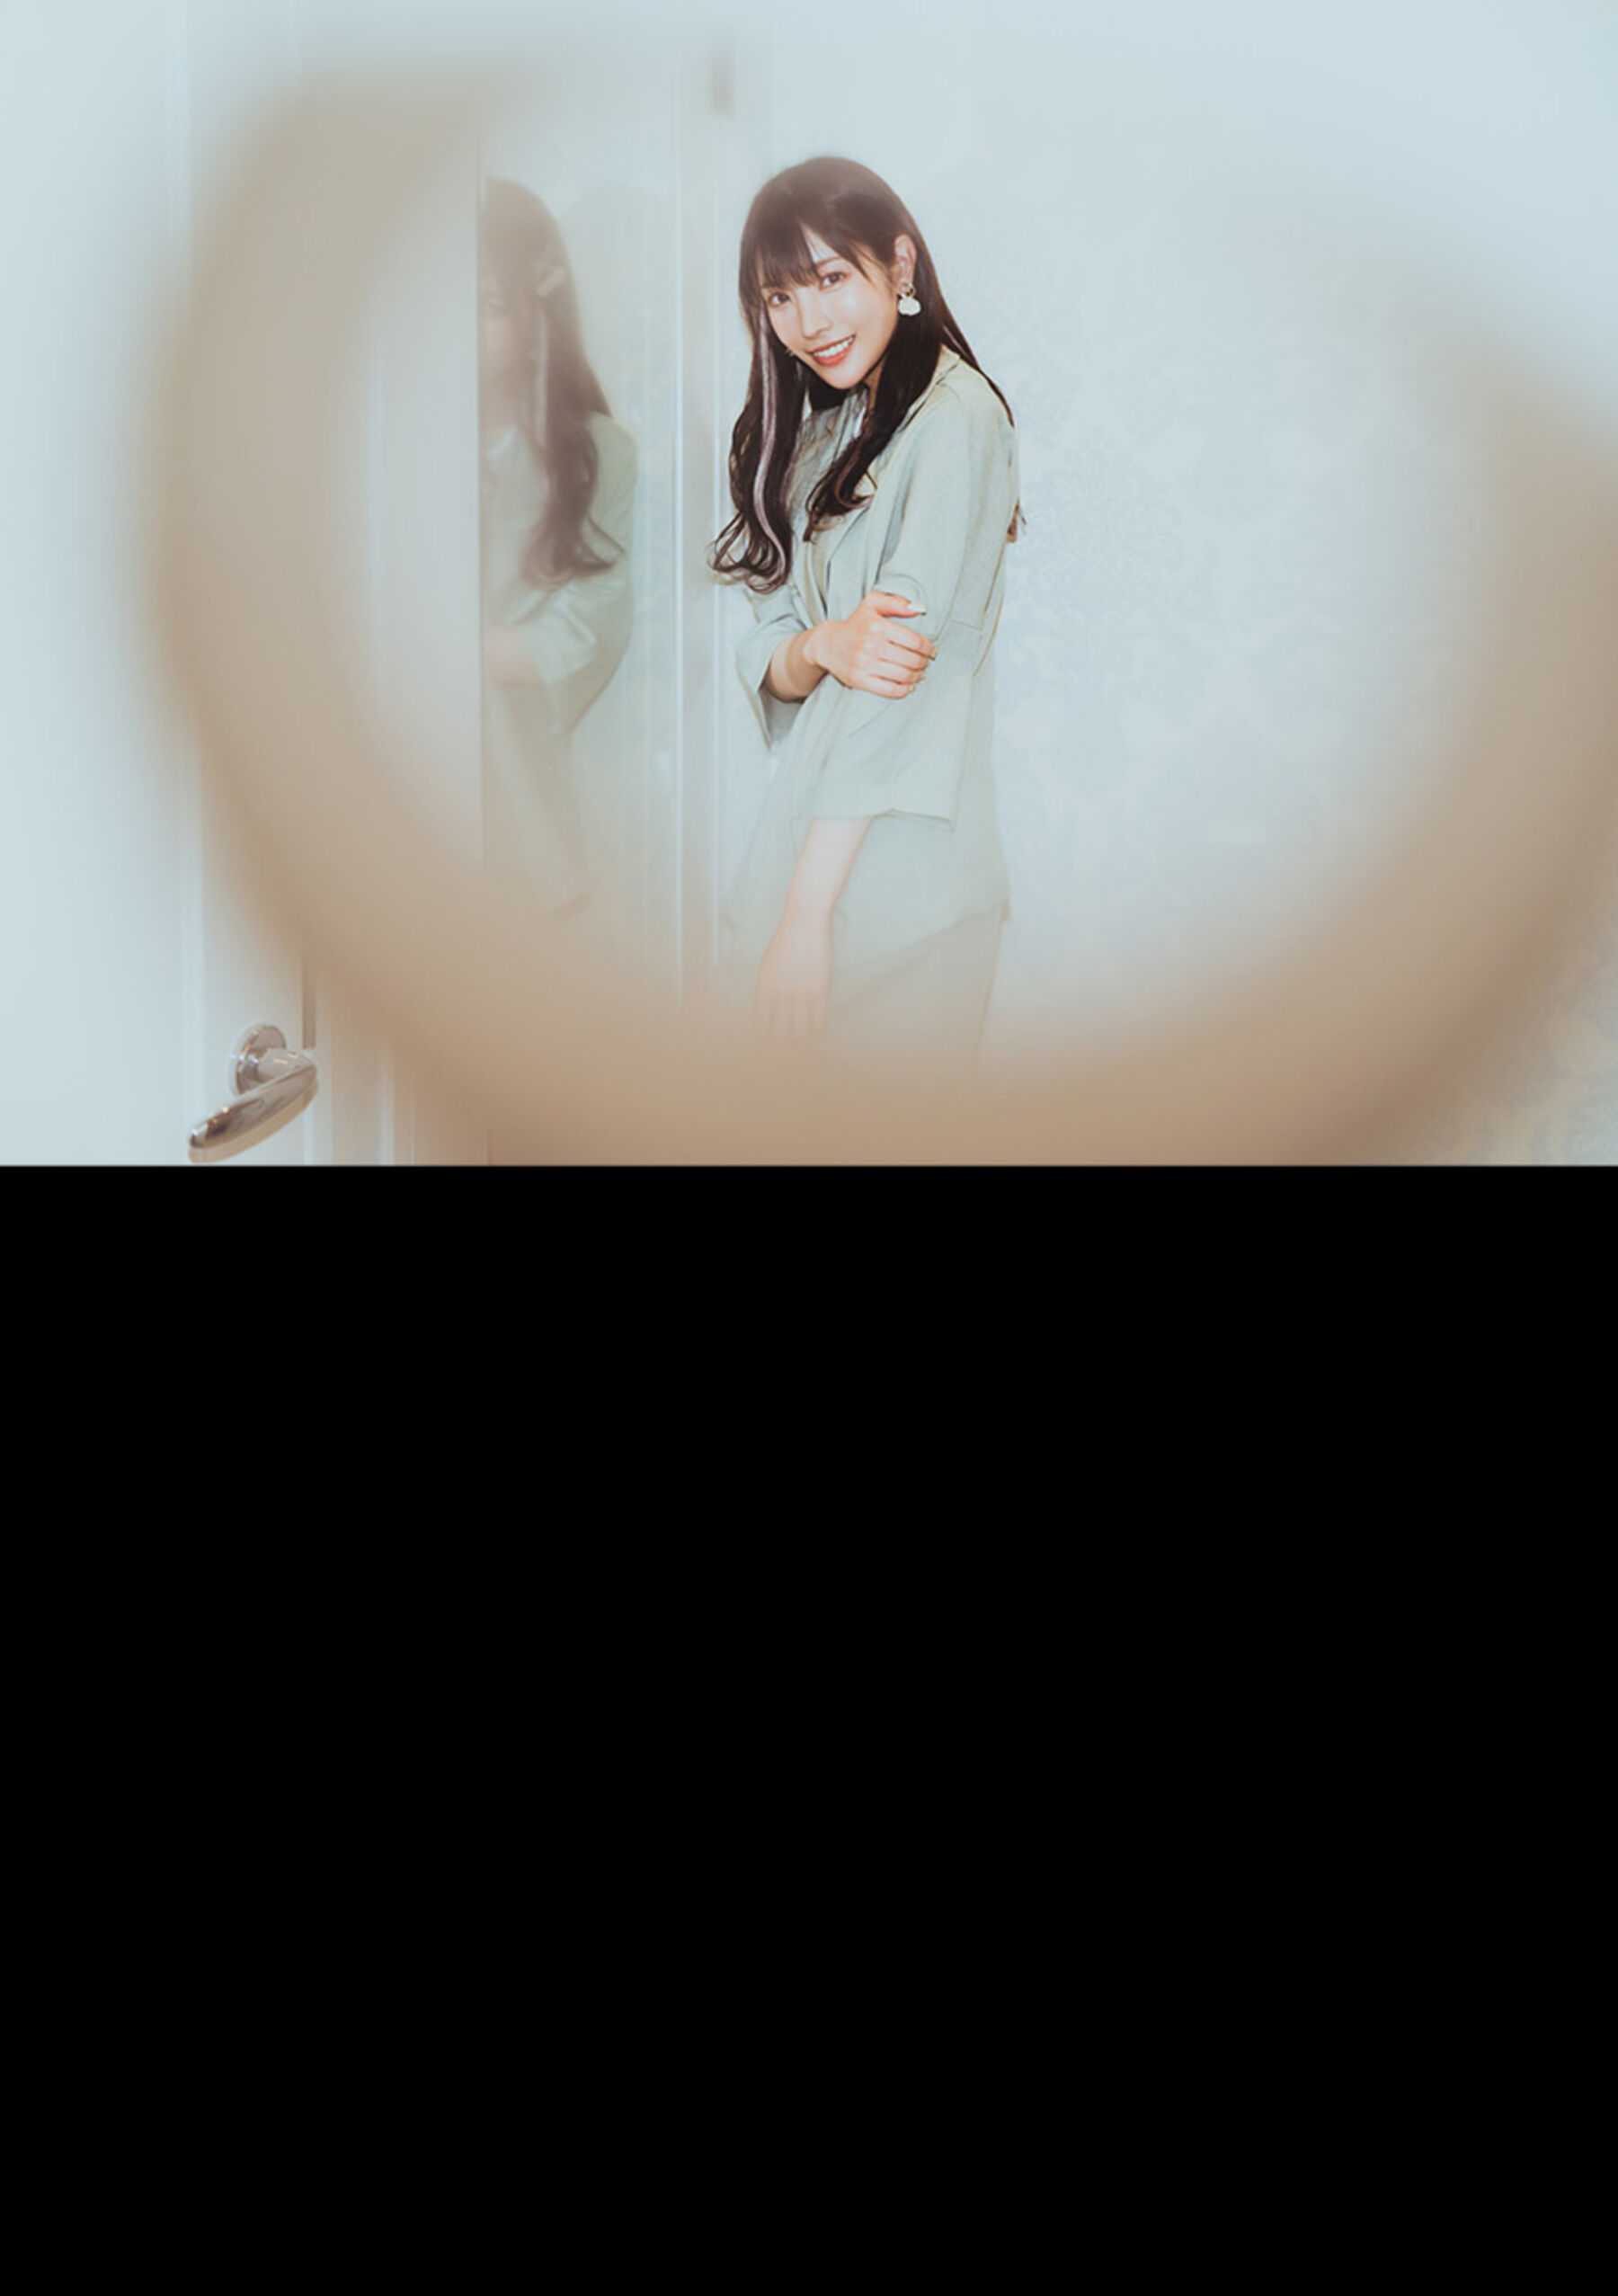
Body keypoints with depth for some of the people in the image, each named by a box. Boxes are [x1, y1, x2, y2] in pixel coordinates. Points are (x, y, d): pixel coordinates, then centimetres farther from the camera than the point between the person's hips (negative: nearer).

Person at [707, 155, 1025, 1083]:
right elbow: (766, 649, 9)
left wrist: (808, 912, -21)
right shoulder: (818, 432, 16)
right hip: (803, 835, 7)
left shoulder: (955, 416, -11)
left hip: (897, 872, -7)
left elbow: (909, 669, -18)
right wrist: (825, 648, -17)